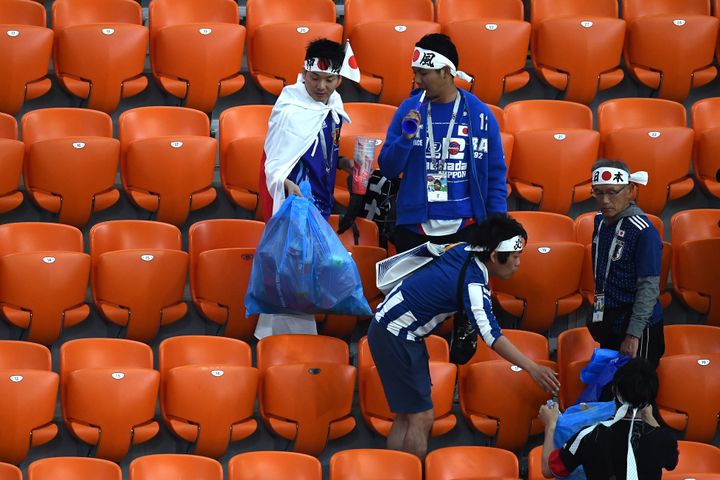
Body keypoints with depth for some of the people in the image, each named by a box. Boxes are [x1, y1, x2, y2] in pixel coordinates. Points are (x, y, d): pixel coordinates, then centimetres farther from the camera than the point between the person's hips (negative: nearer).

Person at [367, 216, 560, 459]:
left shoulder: (463, 250, -2)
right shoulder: (472, 284, -26)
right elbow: (491, 335, -35)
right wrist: (532, 368, -40)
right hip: (396, 336, -10)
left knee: (406, 416, 12)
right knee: (421, 418, -8)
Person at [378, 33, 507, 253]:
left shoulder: (478, 114, -1)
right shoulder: (409, 109, 3)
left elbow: (495, 177, 3)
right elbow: (388, 170, 3)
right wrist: (406, 137, -14)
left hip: (465, 228, -1)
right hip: (413, 228, 1)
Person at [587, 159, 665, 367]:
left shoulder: (643, 231, -17)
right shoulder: (600, 222, 5)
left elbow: (649, 287, -18)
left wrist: (634, 334, -21)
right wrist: (596, 317, 18)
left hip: (639, 330, -7)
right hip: (608, 326, 7)